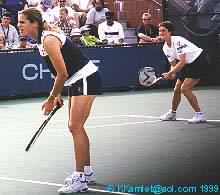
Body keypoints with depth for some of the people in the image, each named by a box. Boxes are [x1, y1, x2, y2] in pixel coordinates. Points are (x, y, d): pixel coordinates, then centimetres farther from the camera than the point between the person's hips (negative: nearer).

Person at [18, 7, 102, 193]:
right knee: (75, 127, 15)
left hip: (86, 79, -10)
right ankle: (86, 171, 28)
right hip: (77, 81, 10)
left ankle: (80, 180, -11)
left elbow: (62, 74, -20)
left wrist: (50, 99, -11)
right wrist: (58, 96, 15)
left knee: (75, 127, -12)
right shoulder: (42, 40, 9)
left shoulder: (49, 40, -21)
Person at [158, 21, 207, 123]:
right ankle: (172, 113, 34)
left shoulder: (178, 41, -25)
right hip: (188, 64, 9)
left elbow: (182, 62, -28)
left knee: (185, 88, -19)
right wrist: (172, 74, -13)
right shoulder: (165, 48, 2)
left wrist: (170, 73, -27)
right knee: (177, 89, 12)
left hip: (198, 61, -9)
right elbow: (173, 64, 7)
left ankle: (199, 115, -11)